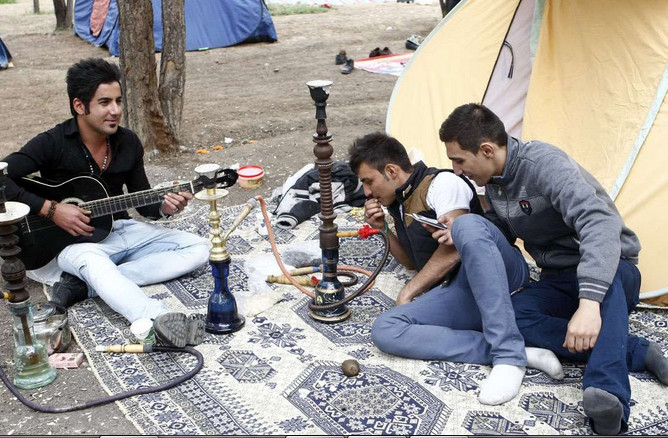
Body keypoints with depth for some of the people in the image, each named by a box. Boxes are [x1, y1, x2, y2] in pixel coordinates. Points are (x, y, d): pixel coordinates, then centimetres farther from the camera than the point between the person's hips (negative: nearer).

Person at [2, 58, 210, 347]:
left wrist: (163, 207, -16)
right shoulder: (53, 144, -13)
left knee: (197, 249, -11)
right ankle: (161, 322, -62)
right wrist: (51, 210, -24)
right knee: (92, 259, -41)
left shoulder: (128, 143, 1)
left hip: (120, 229, 6)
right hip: (72, 240, -6)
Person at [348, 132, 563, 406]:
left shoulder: (442, 183, -2)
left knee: (467, 225, -39)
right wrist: (383, 229, 17)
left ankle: (508, 354, -37)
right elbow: (414, 263, 32)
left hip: (502, 277, -6)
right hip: (461, 296, 7)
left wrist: (408, 292, -4)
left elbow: (451, 251, -12)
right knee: (384, 330, -20)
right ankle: (508, 352, -26)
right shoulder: (398, 205, 23)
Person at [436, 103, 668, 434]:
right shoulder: (494, 181, 0)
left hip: (609, 276, -6)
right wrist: (465, 232, -6)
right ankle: (637, 352, -22)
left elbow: (600, 223, -40)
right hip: (557, 282, 7)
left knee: (603, 273, -42)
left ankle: (608, 395, -53)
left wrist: (589, 302, -52)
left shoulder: (544, 163, -26)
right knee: (510, 317, -26)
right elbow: (501, 228, 17)